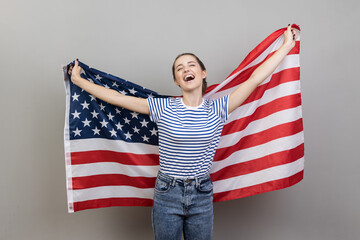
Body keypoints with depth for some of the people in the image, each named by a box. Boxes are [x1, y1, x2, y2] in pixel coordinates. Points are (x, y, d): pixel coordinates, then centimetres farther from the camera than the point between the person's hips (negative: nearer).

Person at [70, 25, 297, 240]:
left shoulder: (217, 109, -4)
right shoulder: (163, 108, -6)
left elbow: (255, 78, -4)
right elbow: (116, 98, -3)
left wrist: (287, 46, -1)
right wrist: (79, 80, 2)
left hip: (202, 195, 1)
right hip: (167, 193, -1)